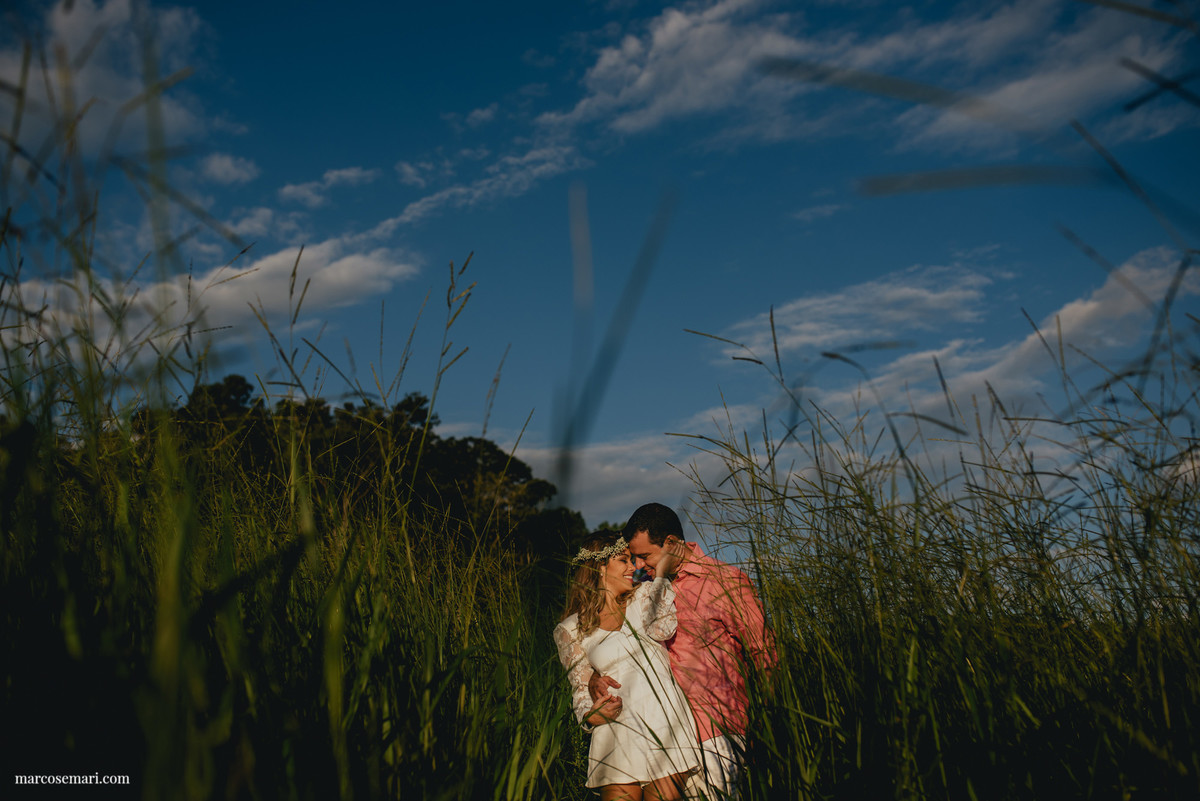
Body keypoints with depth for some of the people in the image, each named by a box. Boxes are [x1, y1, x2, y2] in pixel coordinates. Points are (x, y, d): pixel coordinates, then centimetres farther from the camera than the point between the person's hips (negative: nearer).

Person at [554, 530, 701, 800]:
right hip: (618, 734, -1)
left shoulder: (644, 596, 12)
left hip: (667, 725, 1)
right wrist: (590, 715, -13)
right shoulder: (569, 630, 8)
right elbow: (581, 687, 7)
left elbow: (660, 630, -8)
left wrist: (663, 572, -3)